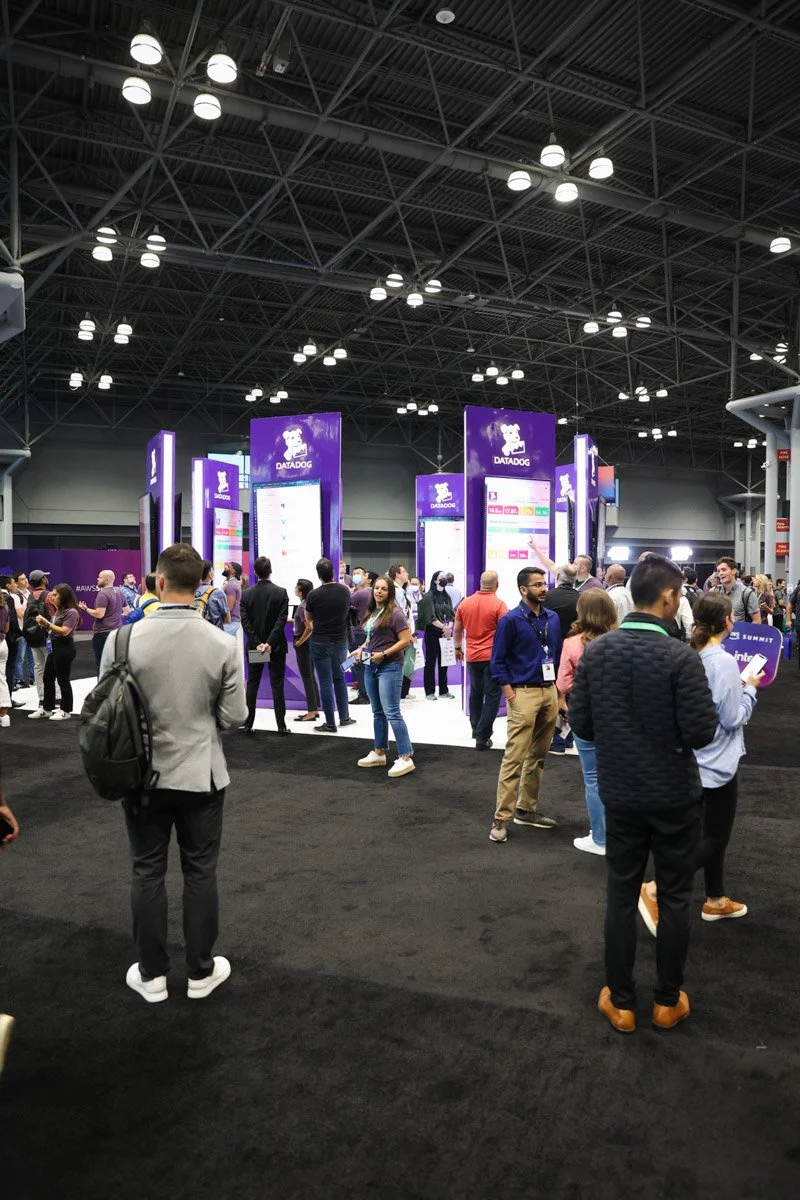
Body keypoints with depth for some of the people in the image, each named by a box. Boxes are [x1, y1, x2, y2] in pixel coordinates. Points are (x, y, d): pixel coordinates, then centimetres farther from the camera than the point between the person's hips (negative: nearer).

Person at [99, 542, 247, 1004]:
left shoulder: (124, 639, -14)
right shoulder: (223, 643, -13)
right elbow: (235, 716, -8)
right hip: (201, 774, 0)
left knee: (148, 872, 14)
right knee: (200, 873, 13)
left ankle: (152, 975, 27)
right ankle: (201, 971, 26)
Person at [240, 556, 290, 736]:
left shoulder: (247, 594, -2)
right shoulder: (281, 592, -8)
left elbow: (245, 621, -8)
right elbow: (282, 620, -16)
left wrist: (257, 643, -11)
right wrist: (270, 643, -17)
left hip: (254, 646, 2)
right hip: (276, 646, -2)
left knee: (252, 685, 11)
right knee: (277, 685, 3)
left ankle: (248, 724, 13)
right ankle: (281, 726, 4)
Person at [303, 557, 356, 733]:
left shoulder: (314, 594, -14)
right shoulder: (345, 590, -3)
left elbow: (308, 618, 3)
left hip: (320, 642, -4)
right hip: (340, 640, 4)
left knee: (325, 682, 1)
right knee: (339, 679, 18)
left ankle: (330, 723, 4)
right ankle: (344, 717, 24)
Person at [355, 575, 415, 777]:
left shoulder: (395, 613, -13)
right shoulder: (371, 612, 11)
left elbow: (406, 640, -16)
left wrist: (384, 654, -20)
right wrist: (362, 648, 5)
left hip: (389, 667, -8)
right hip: (371, 667, 8)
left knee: (391, 713, -11)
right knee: (377, 712, 15)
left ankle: (406, 758, -8)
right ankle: (379, 753, 25)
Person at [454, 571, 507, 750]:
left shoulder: (465, 603, 1)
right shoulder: (499, 604, -12)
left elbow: (457, 629, 10)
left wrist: (458, 648, 23)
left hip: (472, 656, 5)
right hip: (493, 656, -5)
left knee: (476, 692, 22)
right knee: (492, 695, 2)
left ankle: (476, 728, 34)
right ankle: (482, 737, -2)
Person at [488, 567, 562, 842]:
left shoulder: (553, 618, 10)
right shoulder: (511, 620, -8)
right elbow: (497, 661, -7)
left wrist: (558, 687, 10)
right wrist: (510, 695, -12)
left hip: (550, 692, 6)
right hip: (524, 693, -6)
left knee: (538, 756, 13)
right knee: (514, 757, -7)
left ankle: (527, 809, 25)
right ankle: (502, 818, -1)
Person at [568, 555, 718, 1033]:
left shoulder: (596, 651, -6)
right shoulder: (681, 656, -19)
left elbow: (580, 723, -3)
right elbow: (701, 733, -18)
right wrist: (707, 702, 1)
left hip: (620, 793, 3)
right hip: (675, 795, -3)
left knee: (621, 896, 14)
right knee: (675, 898, 14)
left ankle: (621, 1002, 25)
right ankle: (668, 1001, 28)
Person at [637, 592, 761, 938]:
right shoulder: (724, 661, -21)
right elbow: (733, 717, -19)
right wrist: (750, 688, -5)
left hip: (698, 760, 8)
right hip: (718, 762, -8)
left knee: (713, 833, 21)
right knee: (715, 837, 3)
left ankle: (715, 901, 34)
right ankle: (656, 889, -8)